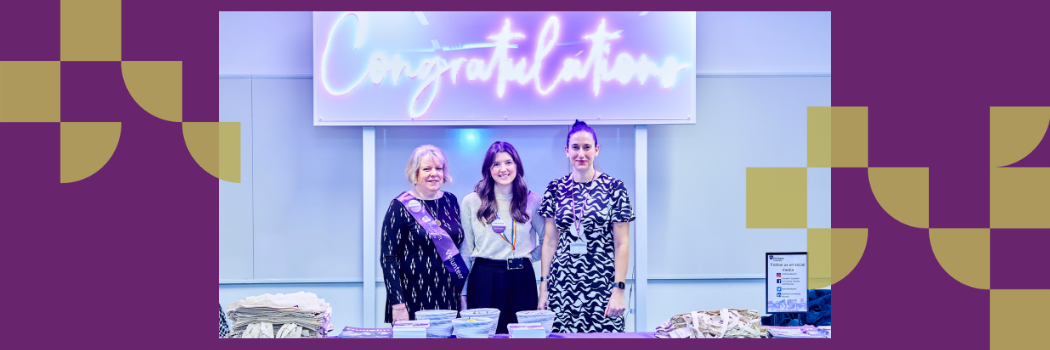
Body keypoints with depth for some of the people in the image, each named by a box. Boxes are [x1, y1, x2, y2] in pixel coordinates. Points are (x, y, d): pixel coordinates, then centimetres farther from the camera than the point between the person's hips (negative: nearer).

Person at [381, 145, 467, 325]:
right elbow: (388, 258, -8)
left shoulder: (451, 201, 8)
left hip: (448, 299, 4)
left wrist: (464, 293, 12)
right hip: (414, 300, -4)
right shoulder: (401, 206, -6)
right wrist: (397, 304, -14)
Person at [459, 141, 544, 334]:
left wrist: (530, 256, 2)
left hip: (521, 280, 1)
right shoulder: (471, 202, 2)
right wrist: (462, 293, 3)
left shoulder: (532, 200, 4)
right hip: (484, 279, -1)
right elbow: (465, 250, 4)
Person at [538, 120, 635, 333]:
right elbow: (550, 241, 9)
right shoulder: (556, 189, 7)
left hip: (601, 284, -2)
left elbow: (621, 244, -2)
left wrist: (618, 290, -9)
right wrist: (543, 287, 4)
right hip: (562, 284, 2)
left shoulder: (614, 187, -1)